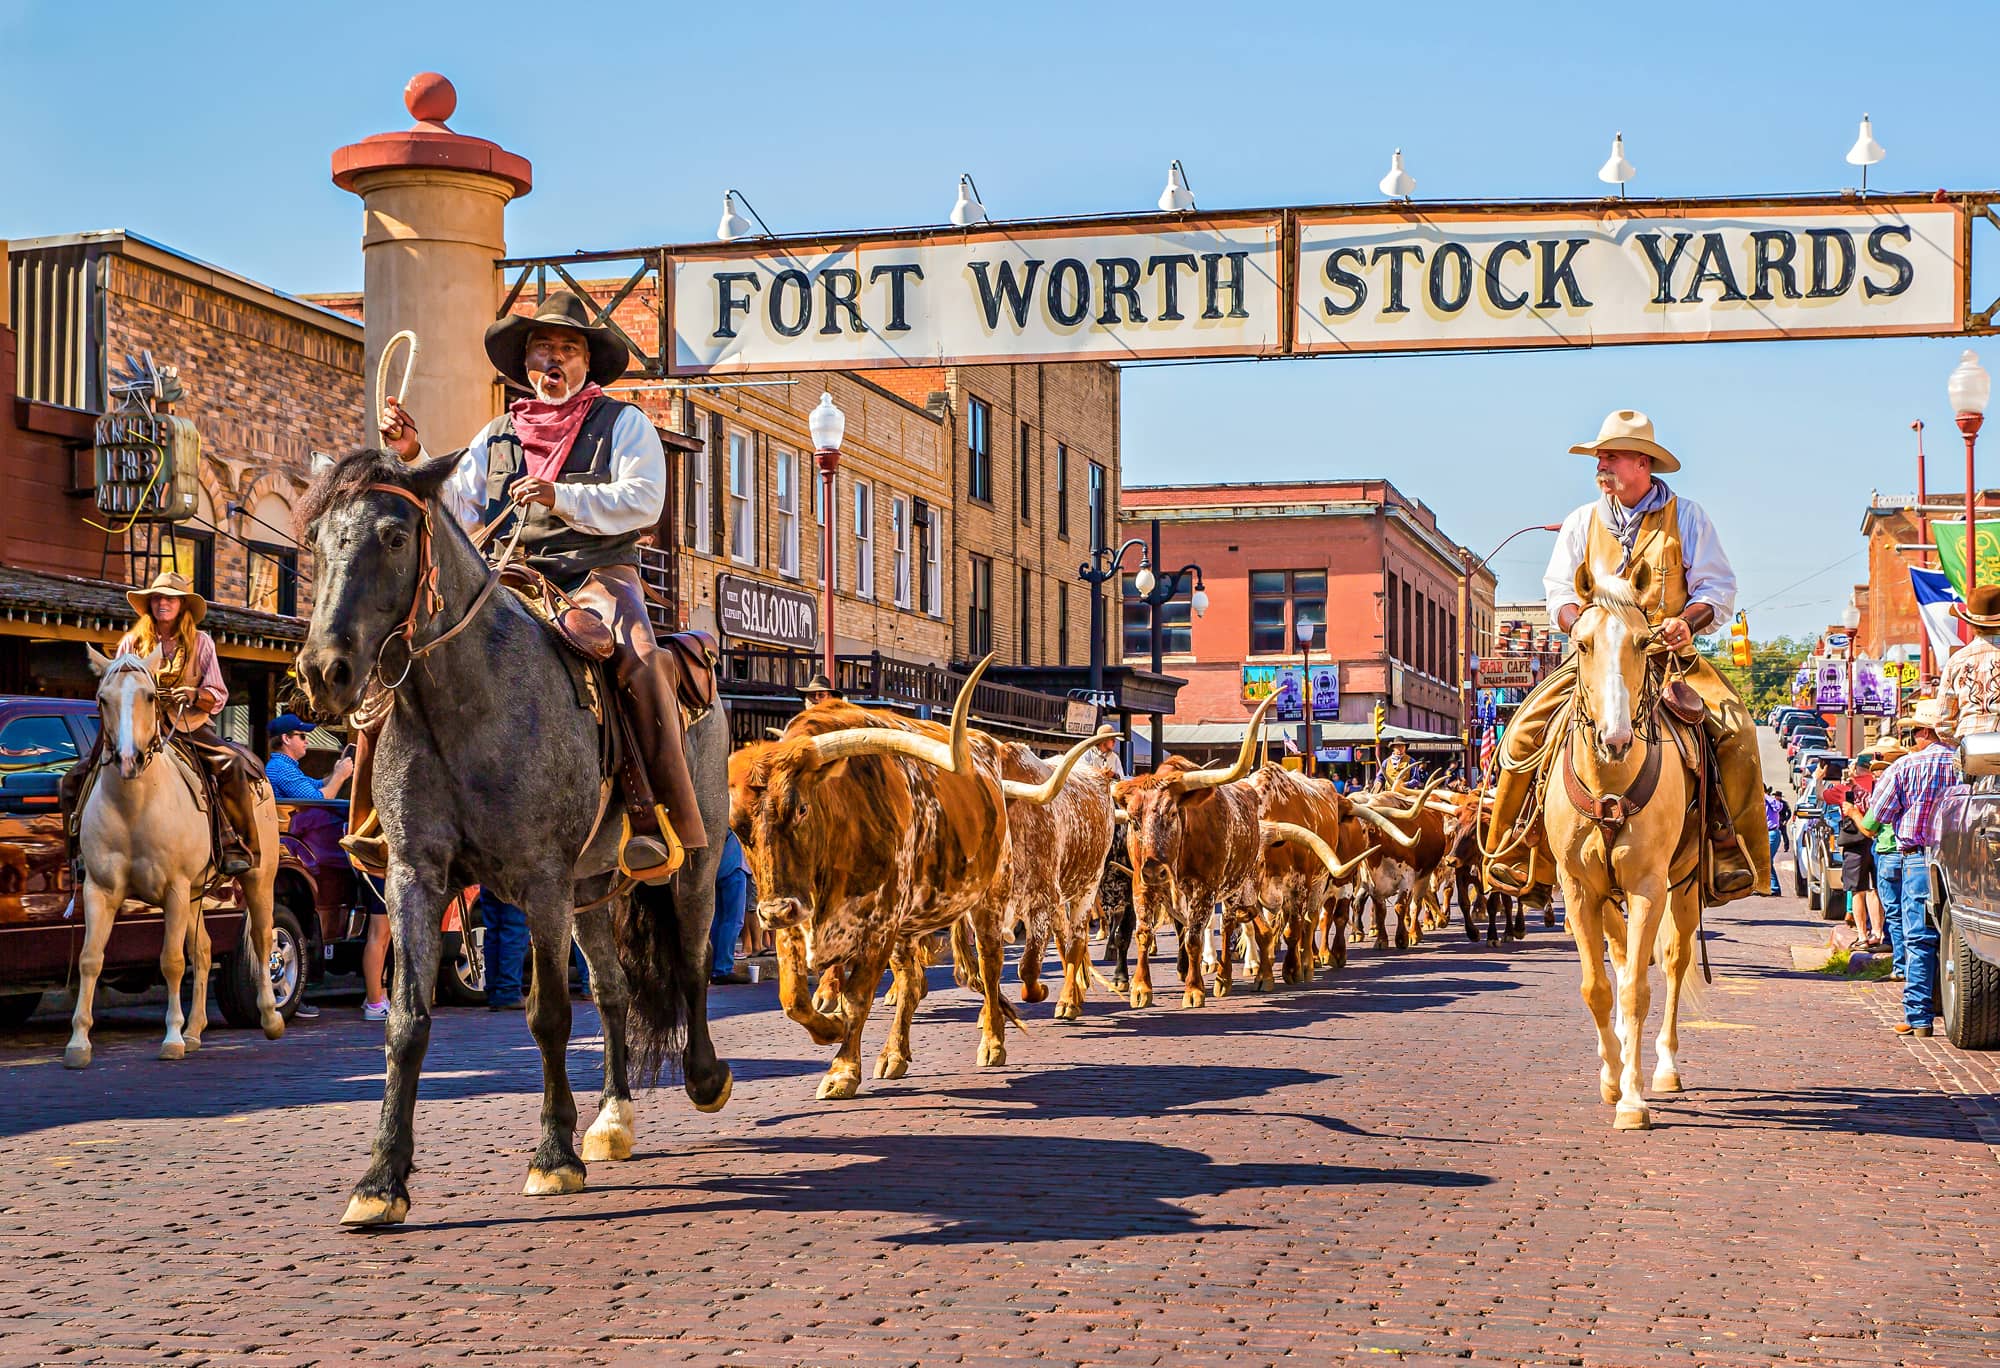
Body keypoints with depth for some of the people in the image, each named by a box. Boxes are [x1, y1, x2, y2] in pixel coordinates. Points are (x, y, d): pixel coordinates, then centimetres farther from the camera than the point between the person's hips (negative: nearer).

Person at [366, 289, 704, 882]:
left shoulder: (623, 423, 10)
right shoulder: (497, 435, 22)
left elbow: (643, 499, -6)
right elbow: (457, 510, 14)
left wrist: (561, 497, -16)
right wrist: (414, 459, -1)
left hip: (597, 576, -4)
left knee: (641, 665, -36)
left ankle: (660, 826, -34)